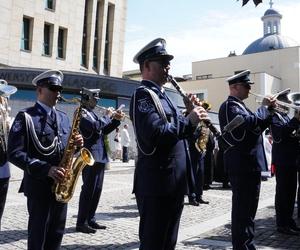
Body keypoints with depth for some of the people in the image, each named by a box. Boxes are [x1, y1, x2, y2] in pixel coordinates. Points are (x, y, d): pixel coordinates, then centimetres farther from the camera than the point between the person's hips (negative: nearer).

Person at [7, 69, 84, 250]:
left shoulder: (63, 117, 12)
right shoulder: (25, 117, -8)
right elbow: (15, 153, -16)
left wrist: (76, 144, -6)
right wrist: (46, 169, -25)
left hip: (61, 184, 6)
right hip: (39, 185, -6)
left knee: (56, 235, 15)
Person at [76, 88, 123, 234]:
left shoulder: (92, 113, 20)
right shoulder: (82, 113, -9)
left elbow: (104, 130, 21)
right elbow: (95, 126, -25)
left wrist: (116, 120, 9)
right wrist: (107, 116, -12)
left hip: (100, 158, 9)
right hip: (90, 157, -9)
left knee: (97, 190, 12)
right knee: (88, 190, -6)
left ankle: (90, 220, 20)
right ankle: (81, 223, 1)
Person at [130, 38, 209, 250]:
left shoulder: (162, 95, 19)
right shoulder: (143, 94, -11)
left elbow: (176, 131, 19)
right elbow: (155, 134, -26)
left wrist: (191, 117, 3)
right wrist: (189, 121, -20)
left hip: (173, 183, 9)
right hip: (156, 184, -9)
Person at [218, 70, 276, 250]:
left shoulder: (239, 106, 19)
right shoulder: (229, 105, -12)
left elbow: (257, 126, 21)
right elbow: (250, 121, -29)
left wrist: (269, 110, 8)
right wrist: (265, 108, -13)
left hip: (250, 164, 10)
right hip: (242, 165, -10)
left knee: (248, 208, 17)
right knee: (243, 209, -5)